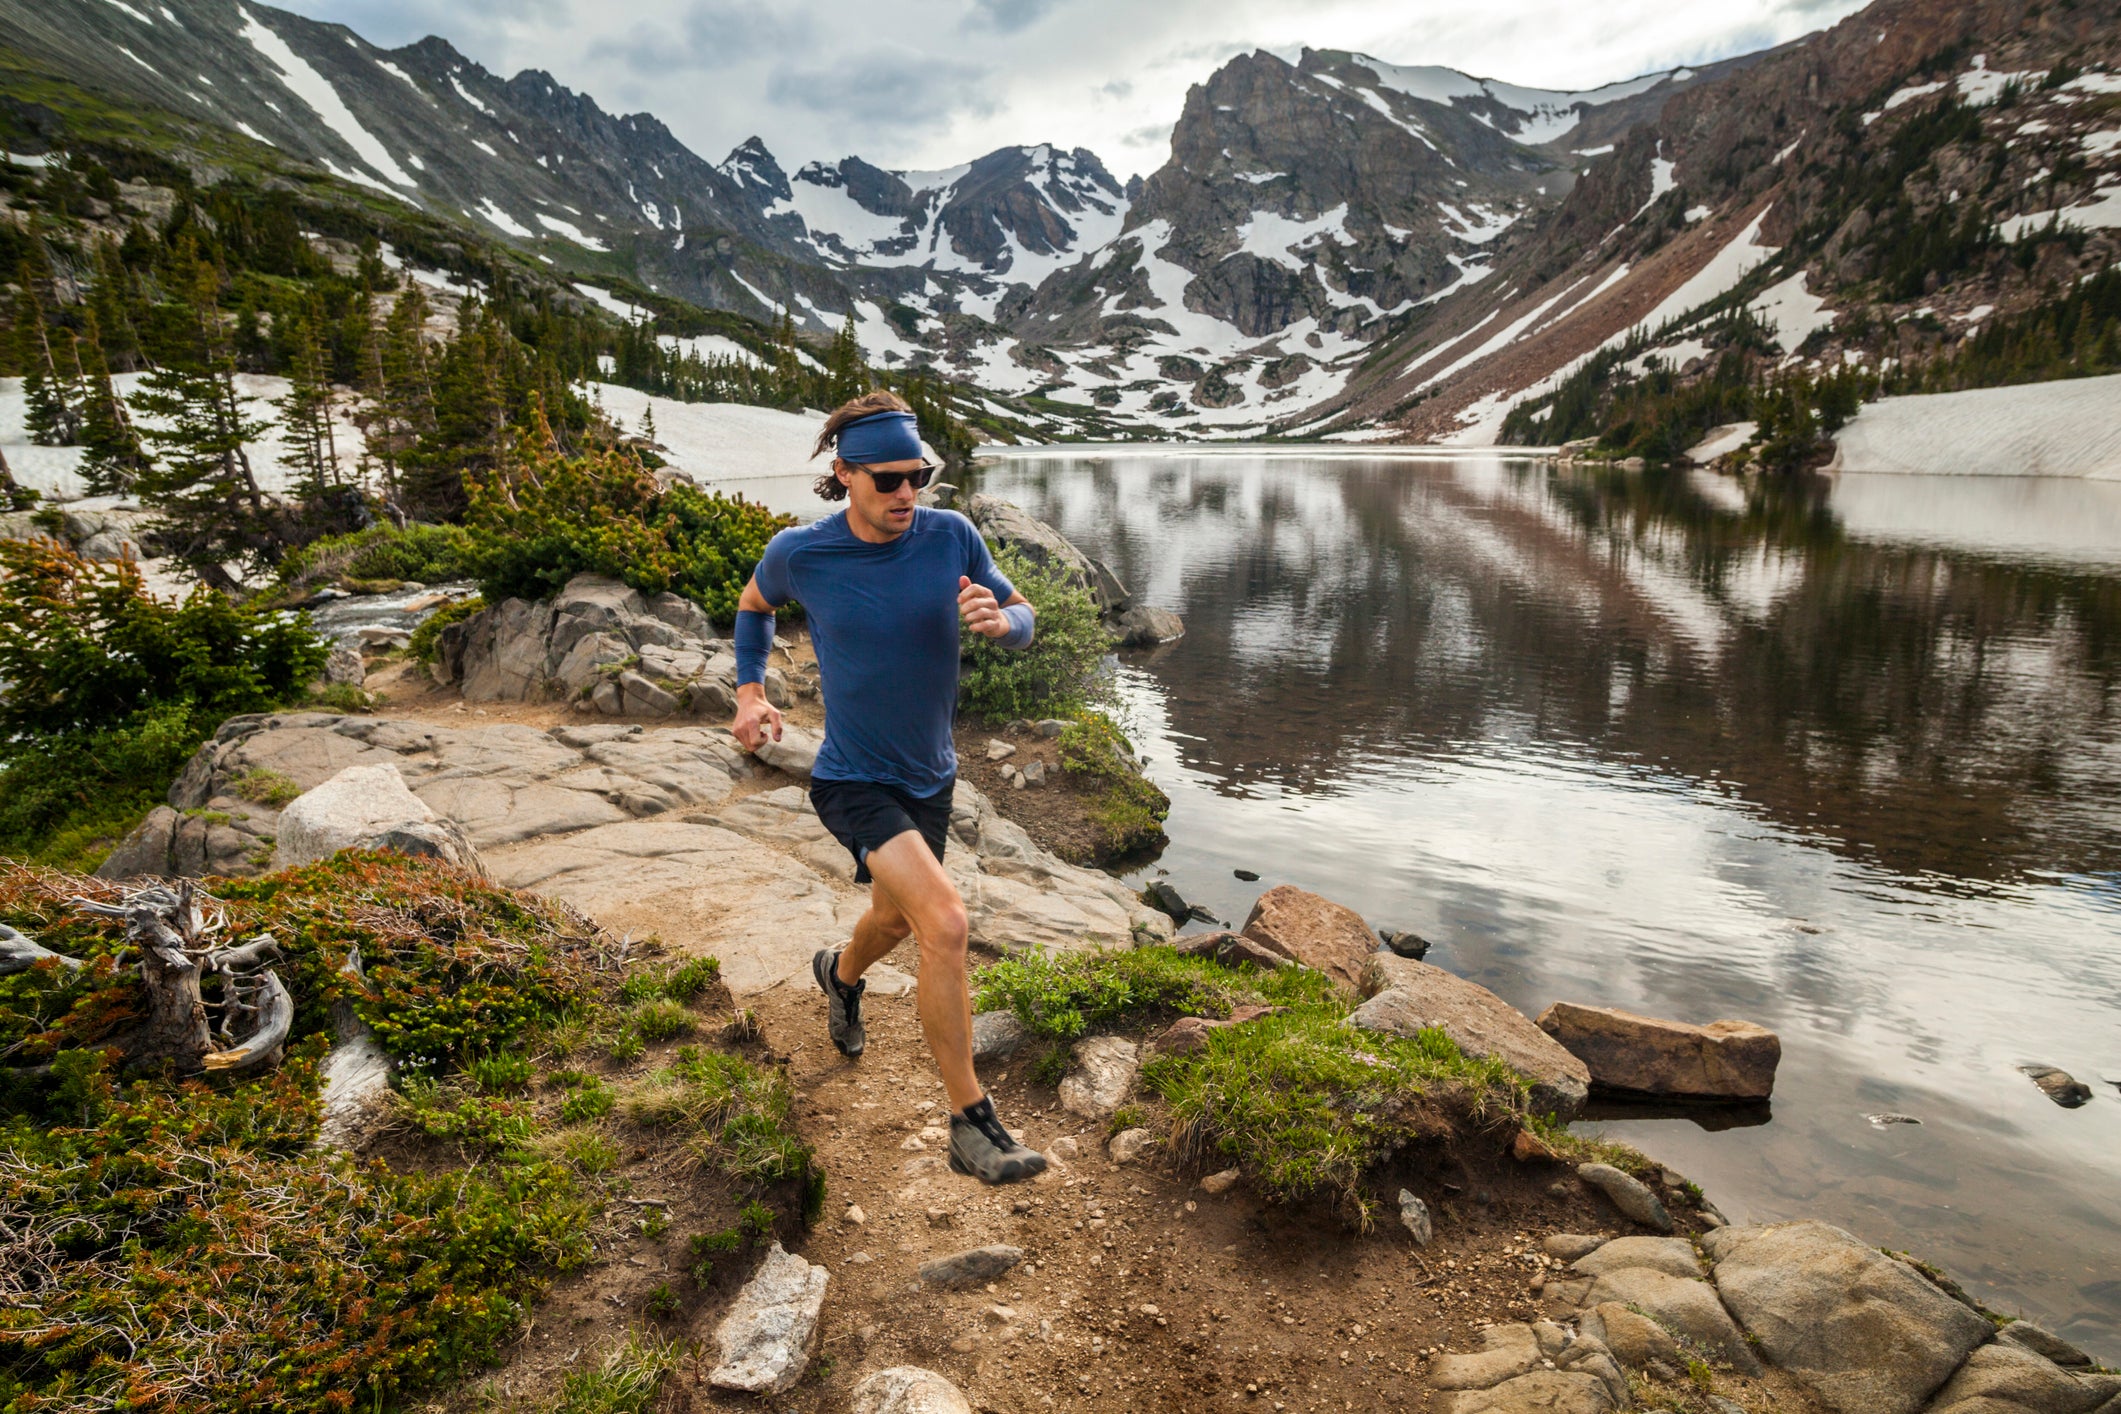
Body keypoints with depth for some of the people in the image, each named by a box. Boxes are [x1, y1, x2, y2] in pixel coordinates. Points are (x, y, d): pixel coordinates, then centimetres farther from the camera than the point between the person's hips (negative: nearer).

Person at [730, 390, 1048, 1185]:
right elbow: (754, 606, 9)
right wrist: (750, 693, -1)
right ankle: (971, 1125, -10)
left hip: (930, 778, 5)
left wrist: (1000, 619, -25)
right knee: (944, 923, -24)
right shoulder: (800, 553, -14)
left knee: (896, 920, 27)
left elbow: (1022, 621, -2)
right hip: (854, 783, -4)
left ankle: (841, 973, 65)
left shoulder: (951, 537, -12)